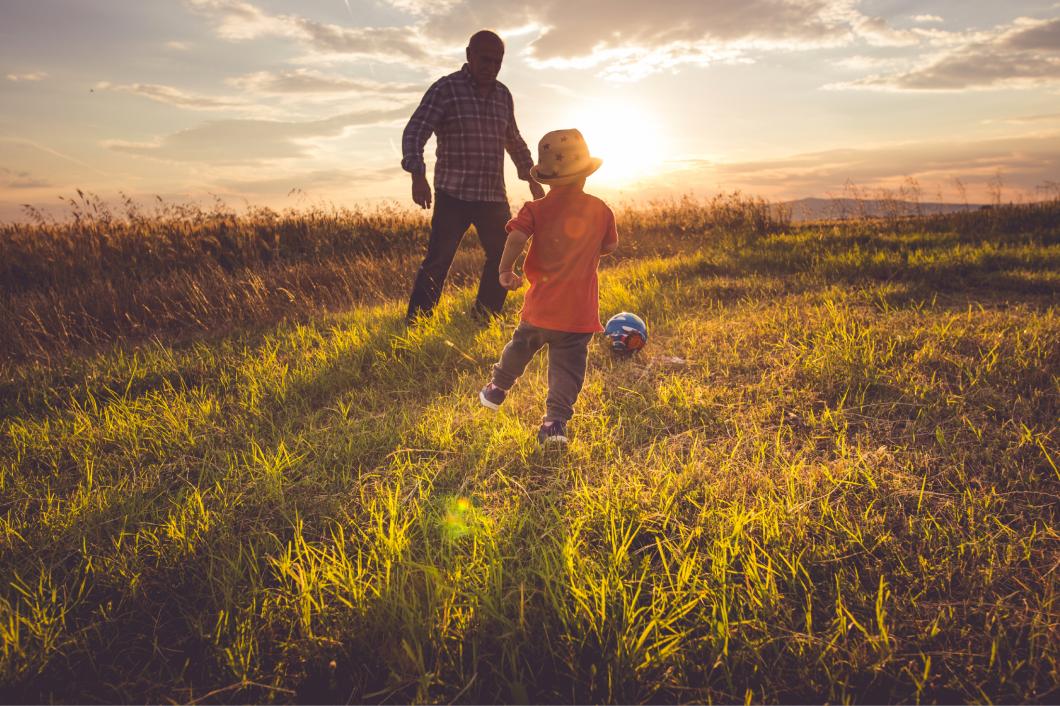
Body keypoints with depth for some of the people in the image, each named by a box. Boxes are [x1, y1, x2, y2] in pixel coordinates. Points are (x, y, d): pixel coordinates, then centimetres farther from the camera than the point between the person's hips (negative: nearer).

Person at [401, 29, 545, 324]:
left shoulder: (503, 95, 13)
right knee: (438, 259, -10)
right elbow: (414, 133, -13)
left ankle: (485, 318, 23)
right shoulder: (446, 88, -5)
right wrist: (417, 175, -28)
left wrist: (532, 179, 25)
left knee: (504, 257, 9)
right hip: (454, 194, -6)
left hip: (494, 195, 6)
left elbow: (514, 140, 26)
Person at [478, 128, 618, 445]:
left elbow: (517, 237, -20)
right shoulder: (601, 210, 2)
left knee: (521, 345, 23)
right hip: (580, 310, 0)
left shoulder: (536, 210, -5)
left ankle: (497, 390, 42)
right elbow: (610, 246, 12)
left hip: (541, 304, 0)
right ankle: (556, 421, -4)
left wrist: (505, 270, -7)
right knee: (567, 366, 3)